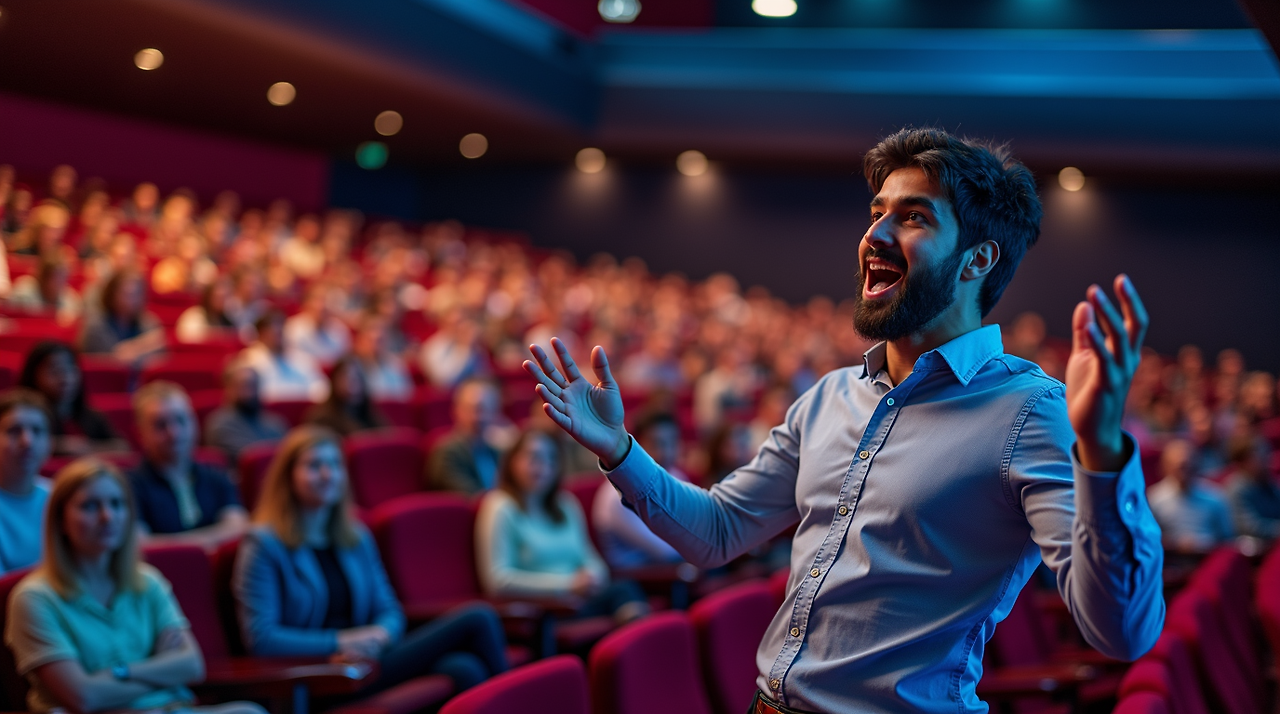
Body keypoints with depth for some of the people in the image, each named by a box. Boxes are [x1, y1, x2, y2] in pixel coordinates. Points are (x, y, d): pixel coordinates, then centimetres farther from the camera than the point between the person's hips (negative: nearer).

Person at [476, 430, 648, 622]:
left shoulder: (566, 505, 21)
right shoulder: (500, 508, -1)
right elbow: (498, 581, -9)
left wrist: (592, 575, -5)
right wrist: (567, 584, -14)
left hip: (580, 596, 6)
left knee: (627, 586, -28)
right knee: (621, 592, -30)